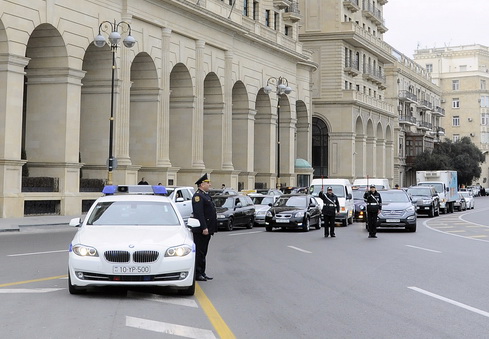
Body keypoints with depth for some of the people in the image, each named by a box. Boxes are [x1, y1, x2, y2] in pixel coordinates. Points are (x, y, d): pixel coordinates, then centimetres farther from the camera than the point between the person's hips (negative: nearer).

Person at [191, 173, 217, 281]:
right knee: (199, 252, -4)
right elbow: (199, 214, -21)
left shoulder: (206, 195, 18)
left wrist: (212, 228, 18)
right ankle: (197, 274, 1)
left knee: (203, 252, 14)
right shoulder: (198, 196, -14)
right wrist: (204, 228, -25)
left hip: (207, 229, 10)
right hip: (201, 230, -10)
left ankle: (202, 273, 20)